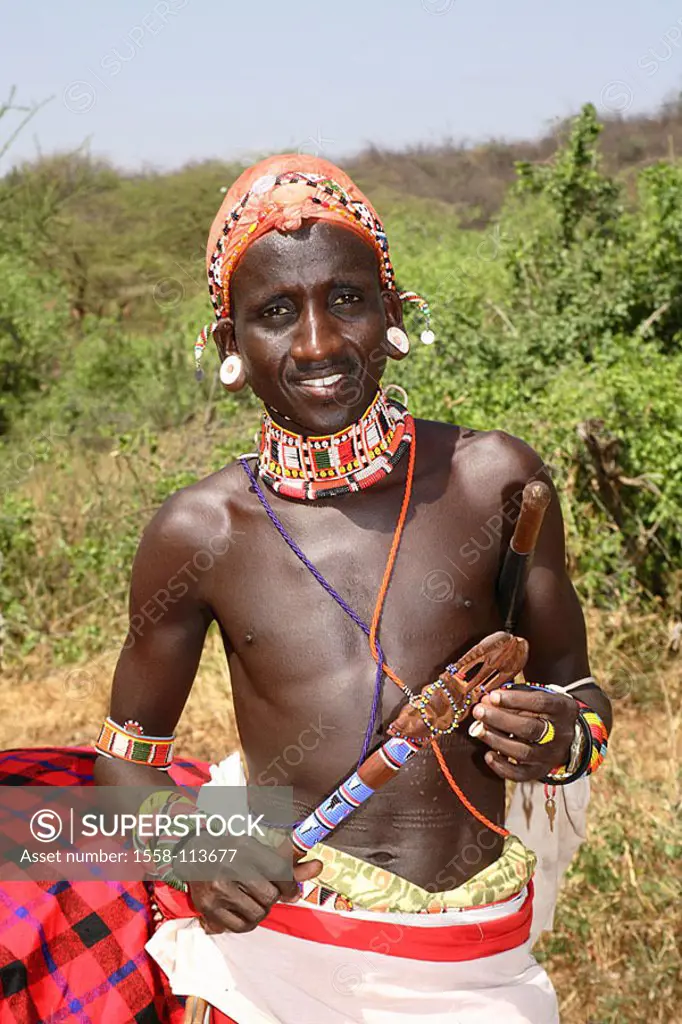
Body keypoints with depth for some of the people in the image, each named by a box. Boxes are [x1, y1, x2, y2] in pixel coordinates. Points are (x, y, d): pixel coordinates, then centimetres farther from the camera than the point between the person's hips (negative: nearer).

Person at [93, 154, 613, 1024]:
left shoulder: (495, 480, -6)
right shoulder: (201, 532, -6)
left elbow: (572, 682, 6)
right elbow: (129, 748, 5)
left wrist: (564, 737, -16)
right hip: (274, 947, -1)